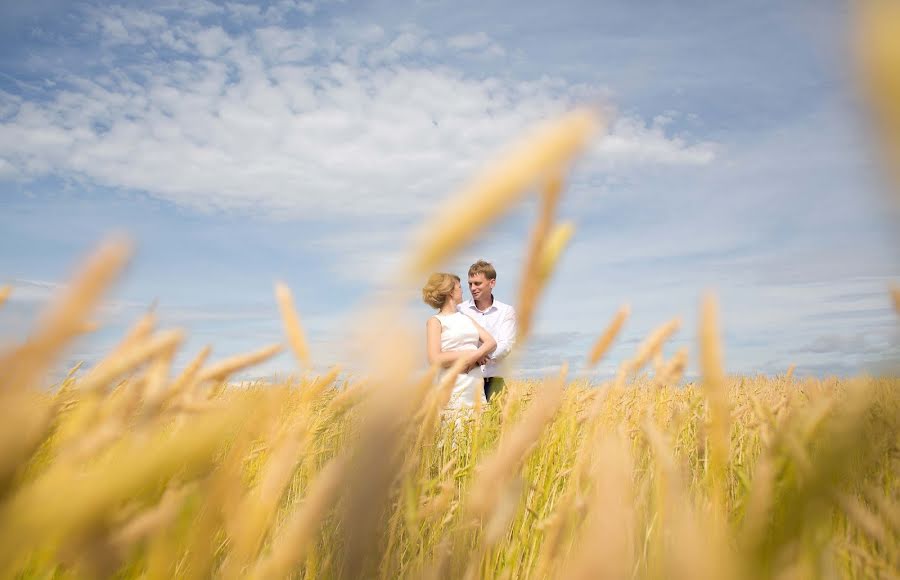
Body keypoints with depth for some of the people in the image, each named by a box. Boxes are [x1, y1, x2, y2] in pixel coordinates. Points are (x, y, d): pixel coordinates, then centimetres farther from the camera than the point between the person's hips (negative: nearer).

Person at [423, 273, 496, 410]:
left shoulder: (466, 318, 17)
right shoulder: (435, 321, -1)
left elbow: (491, 342, 9)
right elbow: (435, 359, -12)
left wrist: (476, 356, -11)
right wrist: (470, 354, -12)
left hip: (477, 386, 5)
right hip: (454, 388, -5)